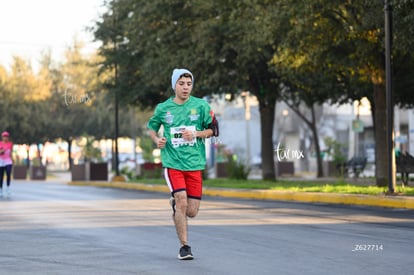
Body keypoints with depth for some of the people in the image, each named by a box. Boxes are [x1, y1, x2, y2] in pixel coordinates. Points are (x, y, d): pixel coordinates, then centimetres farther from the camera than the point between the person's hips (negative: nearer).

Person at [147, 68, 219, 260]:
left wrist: (195, 134, -12)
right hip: (172, 163, -1)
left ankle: (174, 202, 38)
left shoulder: (201, 105, 1)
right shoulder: (163, 108, 3)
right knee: (182, 201, -17)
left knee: (191, 212, 2)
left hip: (195, 163, 1)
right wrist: (157, 140, -1)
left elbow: (213, 129, 6)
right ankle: (184, 246, -5)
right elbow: (152, 127, 19)